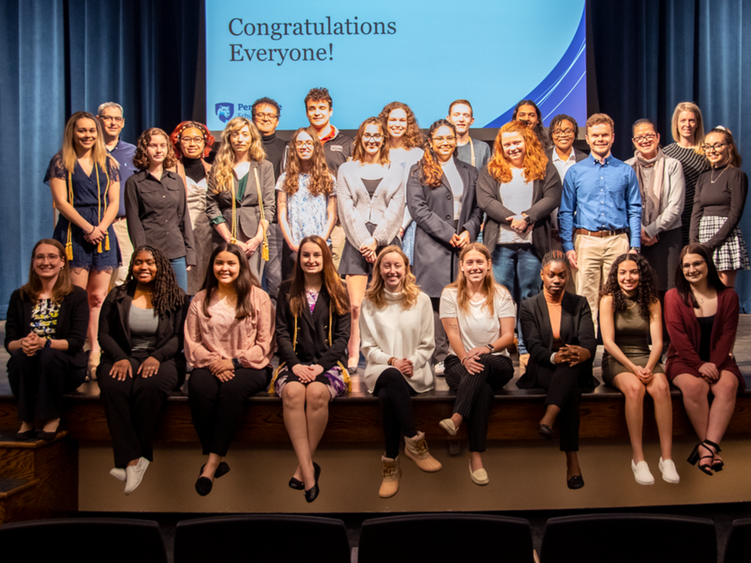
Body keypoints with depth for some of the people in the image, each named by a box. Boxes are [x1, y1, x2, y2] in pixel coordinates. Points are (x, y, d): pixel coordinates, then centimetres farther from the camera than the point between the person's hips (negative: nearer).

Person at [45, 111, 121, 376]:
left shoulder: (108, 163, 14)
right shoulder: (60, 162, 6)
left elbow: (114, 202, 9)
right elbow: (61, 201, -2)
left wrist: (101, 227, -8)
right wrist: (87, 228, -11)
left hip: (103, 233, 3)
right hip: (72, 233, -2)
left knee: (98, 298, -1)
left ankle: (96, 354, 3)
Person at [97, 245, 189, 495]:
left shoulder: (176, 298, 9)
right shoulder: (117, 296, 15)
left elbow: (180, 336, 0)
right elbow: (104, 334, 9)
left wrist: (156, 357, -17)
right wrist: (120, 357, -10)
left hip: (162, 359, -2)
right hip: (123, 357, 2)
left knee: (149, 386, -36)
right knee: (112, 386, -33)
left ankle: (129, 460, -25)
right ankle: (133, 459, -34)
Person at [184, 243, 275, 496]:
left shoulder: (258, 297, 5)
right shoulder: (200, 300, 15)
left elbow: (264, 344, 0)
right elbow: (191, 342, 9)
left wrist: (234, 362, -13)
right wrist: (212, 362, -11)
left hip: (248, 367, -2)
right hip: (210, 366, 3)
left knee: (232, 388, -35)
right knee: (199, 387, -31)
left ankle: (212, 463, -28)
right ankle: (217, 458, -24)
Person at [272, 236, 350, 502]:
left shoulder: (337, 292, 12)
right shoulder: (288, 290, 15)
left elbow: (342, 337, 4)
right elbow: (282, 332, 7)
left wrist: (321, 365, -11)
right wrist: (294, 364, -11)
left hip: (327, 364, -1)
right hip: (295, 363, 1)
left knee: (317, 393, -34)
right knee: (293, 392, -33)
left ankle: (302, 468, -21)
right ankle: (309, 470, -32)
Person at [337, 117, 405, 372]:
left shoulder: (396, 171, 16)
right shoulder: (346, 169, 14)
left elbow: (396, 210, 5)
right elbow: (347, 210, 4)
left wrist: (376, 240, -8)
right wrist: (363, 242, -8)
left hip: (386, 242, 1)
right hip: (356, 243, 0)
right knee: (356, 305, -9)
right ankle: (352, 359, -8)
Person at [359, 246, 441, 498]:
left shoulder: (421, 300, 9)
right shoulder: (369, 303, 10)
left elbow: (427, 345, 8)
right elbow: (368, 347, 7)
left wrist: (412, 362, -11)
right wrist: (391, 360, -11)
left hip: (414, 372, 0)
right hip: (381, 369, 0)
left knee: (388, 396, -35)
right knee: (392, 377, -38)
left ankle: (391, 463, -22)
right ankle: (415, 442, -28)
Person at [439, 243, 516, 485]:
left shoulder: (501, 294, 7)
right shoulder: (450, 294, 6)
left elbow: (508, 335, 0)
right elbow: (453, 334, -3)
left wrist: (487, 348, -21)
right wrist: (465, 358, -23)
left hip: (497, 362, 1)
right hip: (459, 361, 0)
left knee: (482, 365, -38)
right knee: (483, 389, -35)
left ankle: (457, 419, -46)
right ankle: (476, 456, -39)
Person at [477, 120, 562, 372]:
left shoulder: (545, 169, 10)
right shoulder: (490, 171, 11)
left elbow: (552, 198, -2)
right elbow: (485, 200, -2)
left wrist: (527, 217, -16)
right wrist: (512, 219, -13)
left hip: (532, 243, 0)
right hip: (500, 243, 0)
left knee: (530, 297, 3)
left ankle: (526, 350, 9)